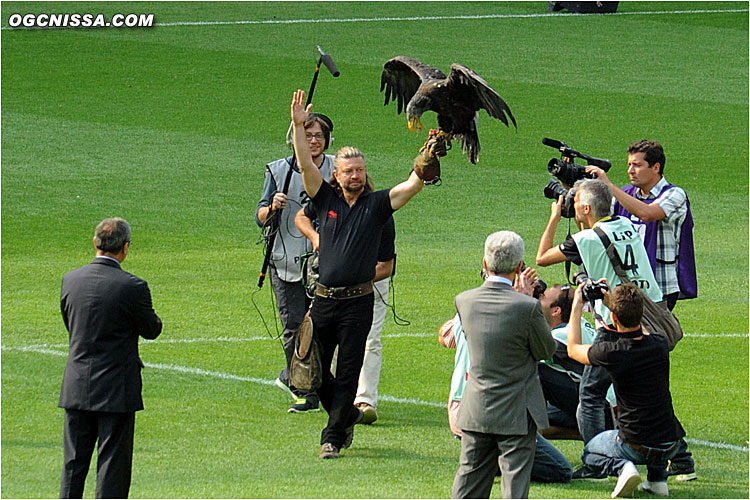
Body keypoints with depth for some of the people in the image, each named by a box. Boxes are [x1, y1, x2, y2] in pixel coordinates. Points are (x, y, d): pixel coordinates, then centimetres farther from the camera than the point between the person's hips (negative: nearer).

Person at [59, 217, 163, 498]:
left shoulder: (71, 280, -1)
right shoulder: (132, 287, -16)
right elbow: (151, 330, -3)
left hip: (76, 388, 4)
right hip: (116, 390, -4)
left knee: (73, 463, 12)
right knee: (113, 464, 3)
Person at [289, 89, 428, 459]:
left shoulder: (376, 204, 2)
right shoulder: (326, 200, 7)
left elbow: (413, 186, -8)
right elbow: (305, 164, -3)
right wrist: (298, 125, -14)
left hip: (358, 302, -3)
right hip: (324, 299, 3)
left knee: (347, 373, -1)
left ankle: (334, 436, 7)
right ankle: (346, 415, 30)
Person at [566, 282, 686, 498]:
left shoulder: (611, 354, -19)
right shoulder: (659, 346, -8)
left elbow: (573, 349, 4)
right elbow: (642, 333, 21)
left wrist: (577, 306, 13)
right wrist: (613, 301, 23)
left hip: (635, 446, -4)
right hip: (670, 446, 4)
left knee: (590, 451, 29)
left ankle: (622, 467, -3)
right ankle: (657, 476, 20)